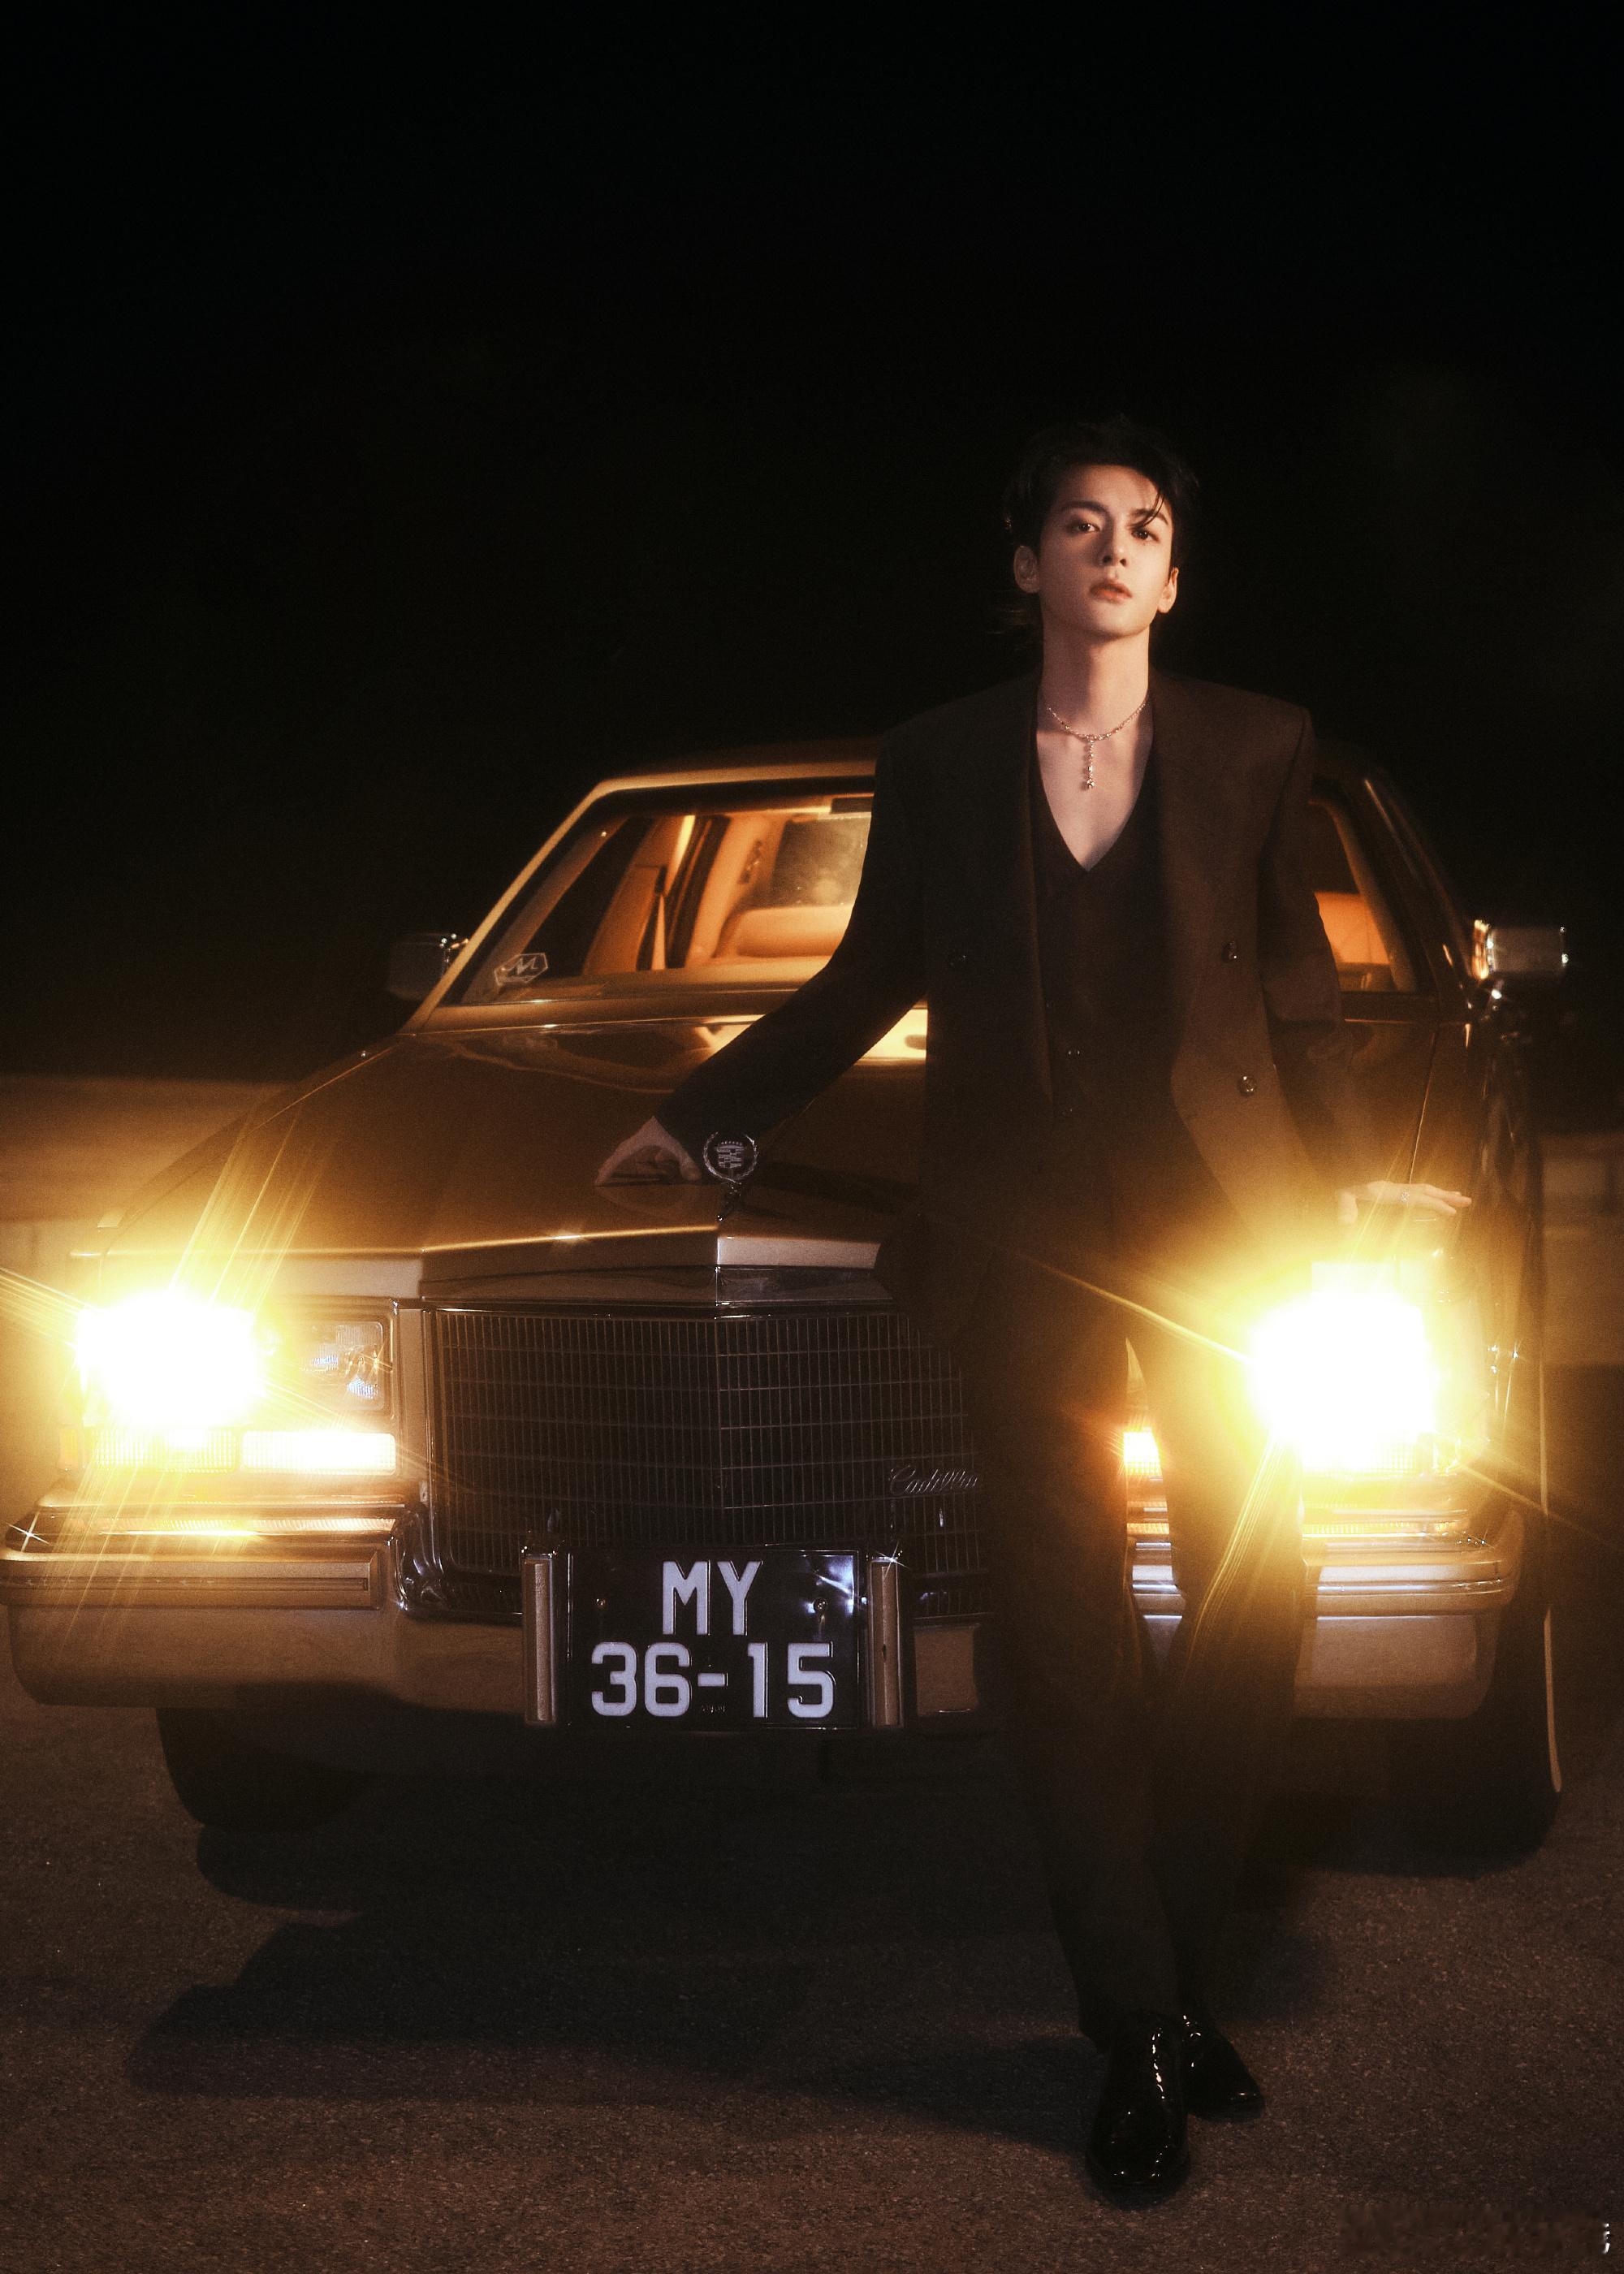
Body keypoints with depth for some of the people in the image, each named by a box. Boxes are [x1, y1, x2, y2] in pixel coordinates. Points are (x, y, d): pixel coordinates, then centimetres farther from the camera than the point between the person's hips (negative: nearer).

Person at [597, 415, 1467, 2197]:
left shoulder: (1255, 749, 5)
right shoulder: (938, 764, 7)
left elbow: (1296, 993, 9)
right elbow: (869, 981, 16)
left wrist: (1347, 1169, 1)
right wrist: (698, 1115, 18)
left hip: (1223, 1225, 1)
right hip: (1025, 1244, 0)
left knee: (1250, 1613, 2)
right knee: (1068, 1637, -1)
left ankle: (1175, 1969, 20)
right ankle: (1142, 2035, 6)